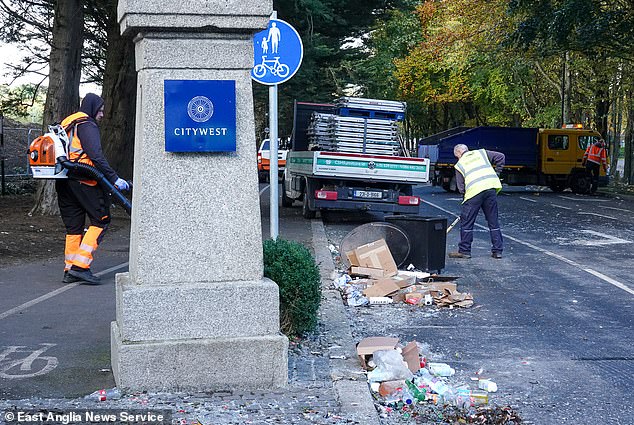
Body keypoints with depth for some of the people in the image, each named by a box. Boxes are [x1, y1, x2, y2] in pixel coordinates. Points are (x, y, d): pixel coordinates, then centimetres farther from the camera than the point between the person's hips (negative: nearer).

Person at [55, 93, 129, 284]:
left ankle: (70, 270, 13)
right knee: (101, 220, -2)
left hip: (63, 182, 9)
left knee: (73, 226, 13)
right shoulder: (87, 126, -7)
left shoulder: (66, 124, 22)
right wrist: (114, 178, -20)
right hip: (84, 182, -9)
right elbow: (96, 156, -19)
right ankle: (80, 265, -10)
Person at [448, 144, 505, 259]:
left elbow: (461, 187, 8)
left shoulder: (459, 164, 14)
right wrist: (496, 174, 21)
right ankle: (497, 250, 13)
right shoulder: (481, 153, 20)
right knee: (493, 221, 11)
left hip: (474, 191, -3)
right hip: (491, 187, 3)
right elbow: (501, 157, 15)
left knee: (466, 222, 7)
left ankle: (464, 251, 10)